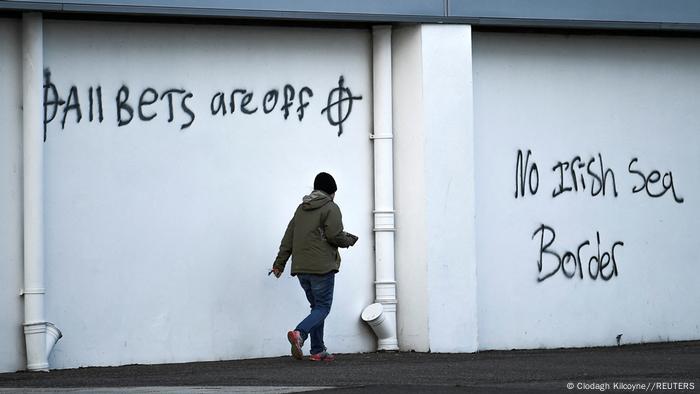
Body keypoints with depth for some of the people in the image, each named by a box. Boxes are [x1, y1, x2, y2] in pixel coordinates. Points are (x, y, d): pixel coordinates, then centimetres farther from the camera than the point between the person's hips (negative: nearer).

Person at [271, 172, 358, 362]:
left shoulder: (301, 209, 16)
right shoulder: (330, 208, -5)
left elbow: (288, 238, 14)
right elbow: (335, 235, -16)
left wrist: (280, 263, 14)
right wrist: (349, 240, 5)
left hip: (301, 268, 7)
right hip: (322, 267, -7)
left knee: (317, 307, 15)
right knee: (323, 308, -3)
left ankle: (318, 351, 10)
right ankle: (299, 333, -27)